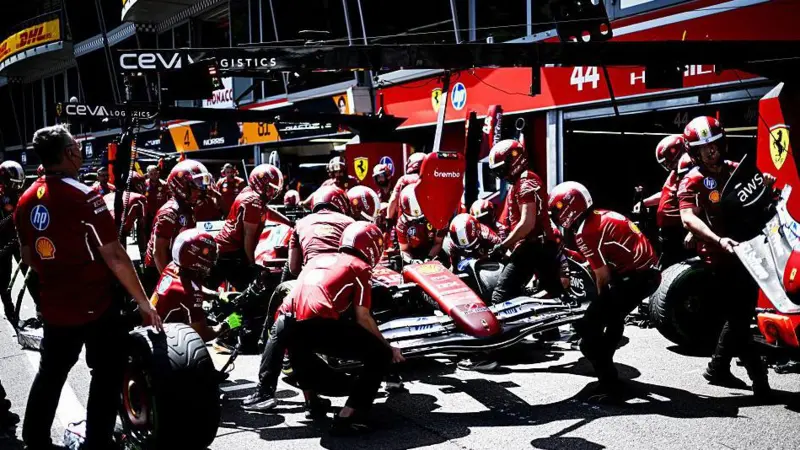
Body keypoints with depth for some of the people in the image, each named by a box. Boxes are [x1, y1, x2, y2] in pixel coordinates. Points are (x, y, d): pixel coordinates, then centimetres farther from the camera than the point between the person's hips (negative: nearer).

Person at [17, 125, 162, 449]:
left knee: (50, 373, 20)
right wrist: (143, 302, -13)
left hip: (53, 305, 7)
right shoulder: (84, 196, -18)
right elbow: (113, 256, -19)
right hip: (96, 305, -7)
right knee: (106, 375, 7)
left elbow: (28, 257, 13)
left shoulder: (26, 200, 4)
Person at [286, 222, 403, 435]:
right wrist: (388, 347, 18)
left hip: (290, 326, 7)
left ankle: (311, 401, 43)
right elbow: (362, 317, 4)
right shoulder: (358, 266, 13)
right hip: (320, 325, -7)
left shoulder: (318, 259, 31)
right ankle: (346, 418, -4)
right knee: (380, 356, 6)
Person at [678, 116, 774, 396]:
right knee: (738, 318, -4)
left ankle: (718, 369, 28)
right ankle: (759, 377, 4)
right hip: (721, 257, -7)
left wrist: (766, 184, -5)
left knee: (743, 314, 14)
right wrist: (719, 240, -37)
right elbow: (688, 219, -23)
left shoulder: (735, 170, 12)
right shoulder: (693, 181, -9)